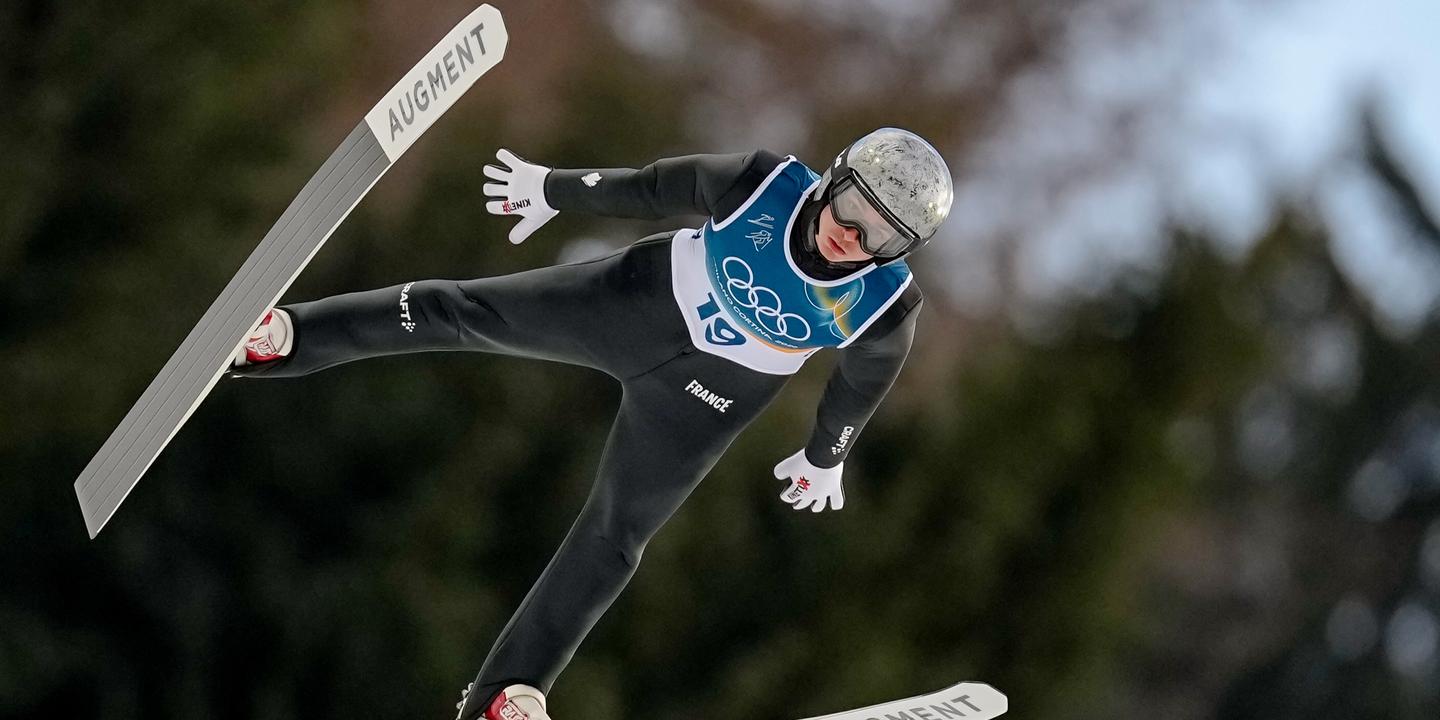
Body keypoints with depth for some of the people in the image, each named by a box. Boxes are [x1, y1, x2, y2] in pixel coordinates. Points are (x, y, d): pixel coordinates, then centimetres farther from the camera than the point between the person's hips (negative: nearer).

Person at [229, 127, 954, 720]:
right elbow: (658, 187, -12)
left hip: (707, 393, 0)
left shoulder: (886, 308, -30)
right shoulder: (766, 185, -30)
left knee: (614, 536, 7)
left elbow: (863, 381, -7)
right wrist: (554, 189, 2)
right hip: (646, 299, 0)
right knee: (462, 312, 3)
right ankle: (287, 336, 17)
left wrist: (824, 457, 11)